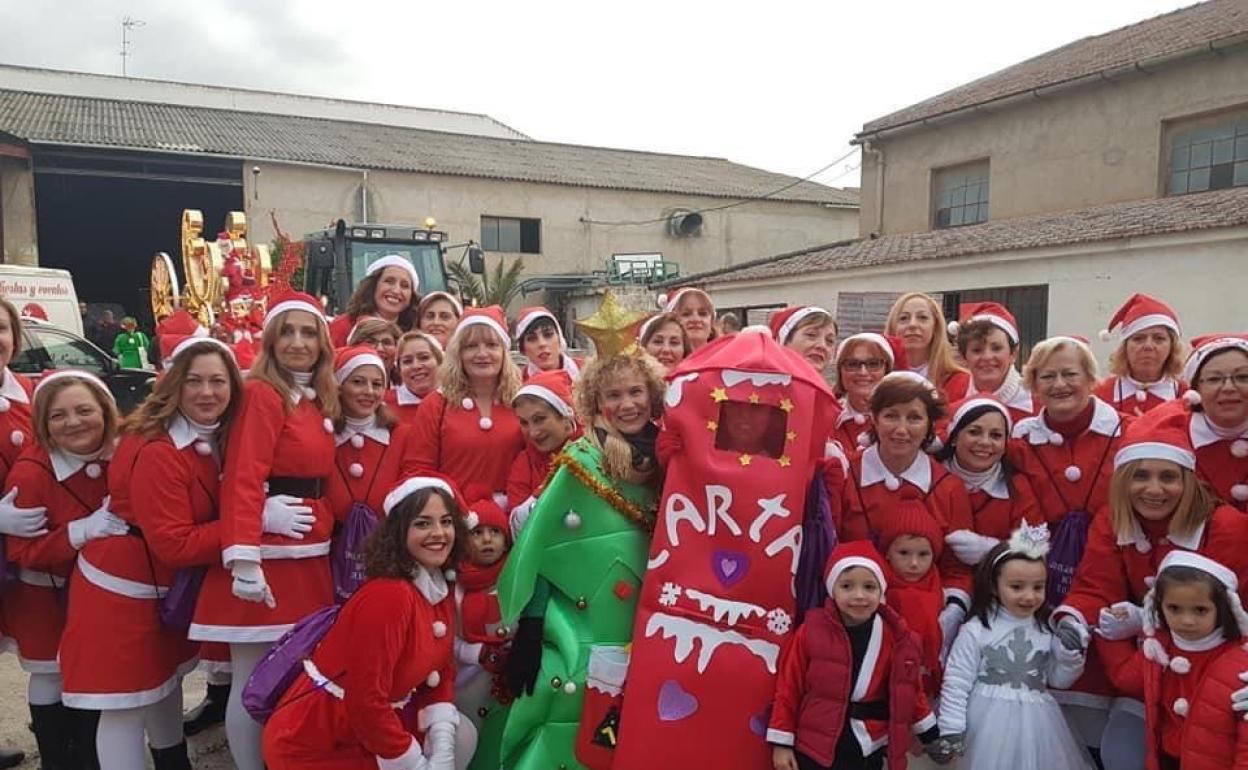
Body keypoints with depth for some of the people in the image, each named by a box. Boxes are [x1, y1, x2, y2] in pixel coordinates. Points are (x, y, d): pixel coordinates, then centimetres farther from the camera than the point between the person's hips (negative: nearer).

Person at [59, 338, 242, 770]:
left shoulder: (214, 437, -2)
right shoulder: (157, 453, -28)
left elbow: (212, 510, 6)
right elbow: (174, 543, -28)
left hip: (168, 588, 9)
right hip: (122, 592, -9)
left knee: (166, 681, 25)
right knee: (126, 704, 0)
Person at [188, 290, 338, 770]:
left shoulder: (319, 402, 14)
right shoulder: (260, 393, -10)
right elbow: (243, 481, -18)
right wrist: (243, 560, -26)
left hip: (311, 560, 8)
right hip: (267, 557, -7)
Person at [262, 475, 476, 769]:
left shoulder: (441, 592, -1)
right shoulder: (387, 596, -27)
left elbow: (440, 676, 4)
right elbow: (366, 703, -27)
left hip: (375, 720, 8)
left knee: (462, 736, -1)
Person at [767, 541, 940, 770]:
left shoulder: (895, 637, -6)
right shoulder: (811, 631, -12)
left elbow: (907, 690, 7)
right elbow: (789, 688, -6)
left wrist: (929, 733, 10)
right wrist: (781, 742, -5)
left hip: (868, 749, 2)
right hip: (814, 747, -2)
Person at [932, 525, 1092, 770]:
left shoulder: (1049, 630, 4)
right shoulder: (976, 630, -9)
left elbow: (1059, 680, 11)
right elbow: (957, 681, -8)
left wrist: (1072, 652, -6)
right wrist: (951, 728, -10)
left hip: (1035, 724, 4)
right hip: (989, 722, -4)